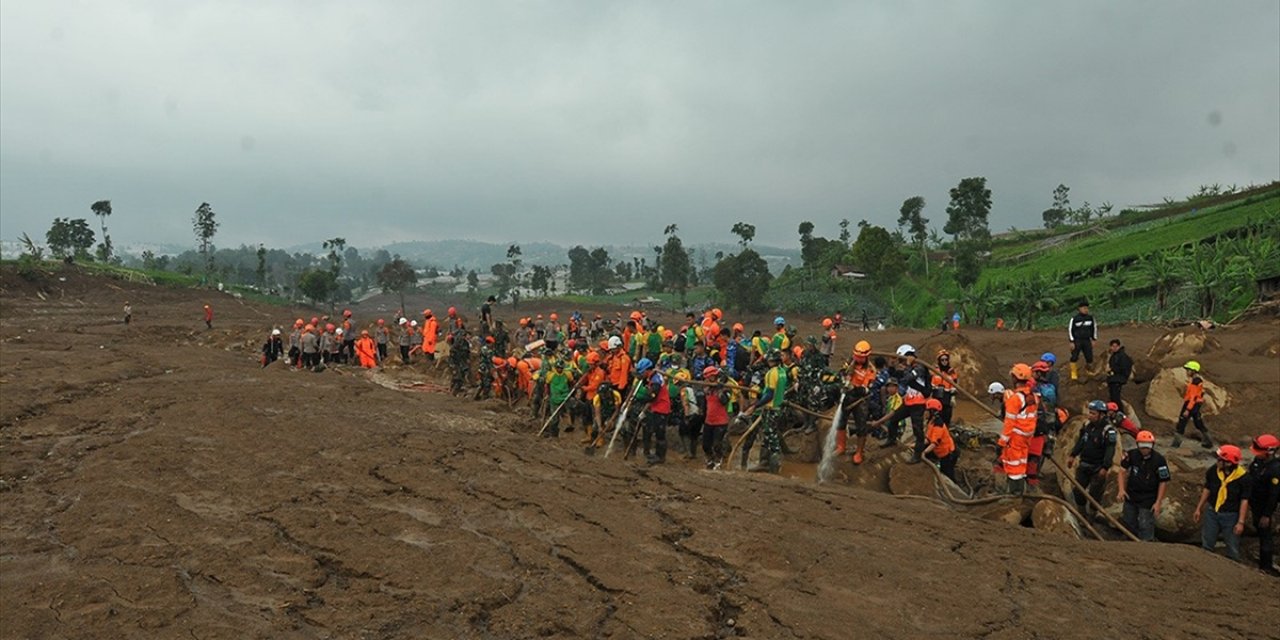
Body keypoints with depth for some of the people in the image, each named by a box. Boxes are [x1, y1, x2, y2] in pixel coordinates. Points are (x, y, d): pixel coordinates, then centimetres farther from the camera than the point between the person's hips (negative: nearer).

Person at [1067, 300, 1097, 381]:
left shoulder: (1090, 318, 2)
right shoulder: (1074, 318, -10)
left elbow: (1094, 328, 14)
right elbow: (1070, 329, -6)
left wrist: (1094, 340, 13)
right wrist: (1072, 342, -9)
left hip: (1087, 341, 3)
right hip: (1077, 341, -3)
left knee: (1089, 358, 4)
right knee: (1074, 357, -5)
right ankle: (1074, 373, 9)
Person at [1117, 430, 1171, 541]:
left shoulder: (1159, 460, -18)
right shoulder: (1131, 455, -9)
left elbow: (1163, 482, -11)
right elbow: (1122, 471, -2)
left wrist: (1158, 502, -12)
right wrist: (1121, 489, -14)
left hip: (1148, 500, -4)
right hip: (1130, 496, 4)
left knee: (1145, 527, -3)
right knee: (1129, 523, 19)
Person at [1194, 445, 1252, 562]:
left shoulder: (1243, 477, -20)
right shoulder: (1213, 471, -10)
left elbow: (1244, 500, -12)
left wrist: (1241, 522, -13)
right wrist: (1199, 508, 9)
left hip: (1231, 516, -3)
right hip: (1212, 512, 4)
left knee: (1232, 548, 10)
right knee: (1206, 545, 16)